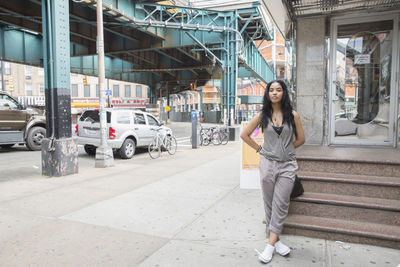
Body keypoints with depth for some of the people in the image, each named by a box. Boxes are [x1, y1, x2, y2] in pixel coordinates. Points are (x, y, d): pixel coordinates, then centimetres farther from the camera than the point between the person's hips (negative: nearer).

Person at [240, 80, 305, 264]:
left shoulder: (292, 115, 1)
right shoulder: (262, 115, 3)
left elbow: (301, 139, 9)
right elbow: (244, 135, 8)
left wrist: (285, 149, 9)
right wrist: (260, 149, 4)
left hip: (287, 165, -1)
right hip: (268, 163, 1)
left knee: (281, 204, -4)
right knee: (269, 203, 7)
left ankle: (271, 243, 2)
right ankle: (276, 240, 20)